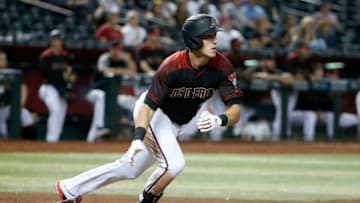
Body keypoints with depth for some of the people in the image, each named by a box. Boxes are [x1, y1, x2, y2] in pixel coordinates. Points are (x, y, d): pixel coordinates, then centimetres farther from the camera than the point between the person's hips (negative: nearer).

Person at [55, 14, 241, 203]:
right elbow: (149, 105, -31)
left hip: (174, 122, 6)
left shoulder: (222, 67, -21)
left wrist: (219, 120, -45)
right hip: (153, 112, -6)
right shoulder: (172, 66, -32)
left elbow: (235, 109, -22)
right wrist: (138, 139, -45)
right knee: (173, 163, -26)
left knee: (131, 169, 13)